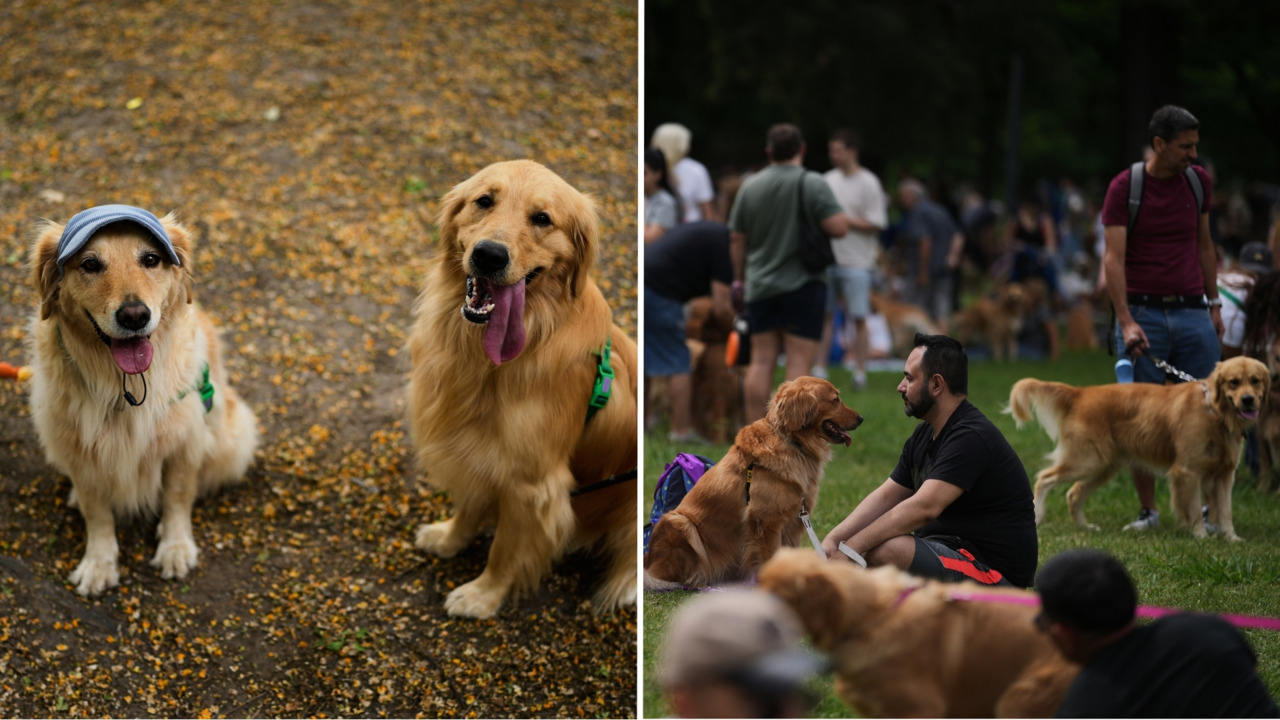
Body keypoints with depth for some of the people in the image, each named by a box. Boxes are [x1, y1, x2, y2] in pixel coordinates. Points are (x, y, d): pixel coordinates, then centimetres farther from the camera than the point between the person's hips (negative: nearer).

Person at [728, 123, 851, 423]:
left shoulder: (750, 186, 6)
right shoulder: (813, 184, -8)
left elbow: (737, 240, 9)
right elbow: (839, 227, -15)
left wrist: (739, 278, 20)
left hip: (760, 286, 4)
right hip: (803, 285, -4)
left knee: (761, 361, 7)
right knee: (799, 363, -4)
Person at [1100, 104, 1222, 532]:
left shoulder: (1199, 181, 8)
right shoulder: (1125, 187, -4)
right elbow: (1113, 258, -10)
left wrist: (1214, 303, 15)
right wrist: (1126, 320, -19)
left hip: (1192, 312, 3)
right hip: (1142, 313, -3)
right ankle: (1147, 510, 9)